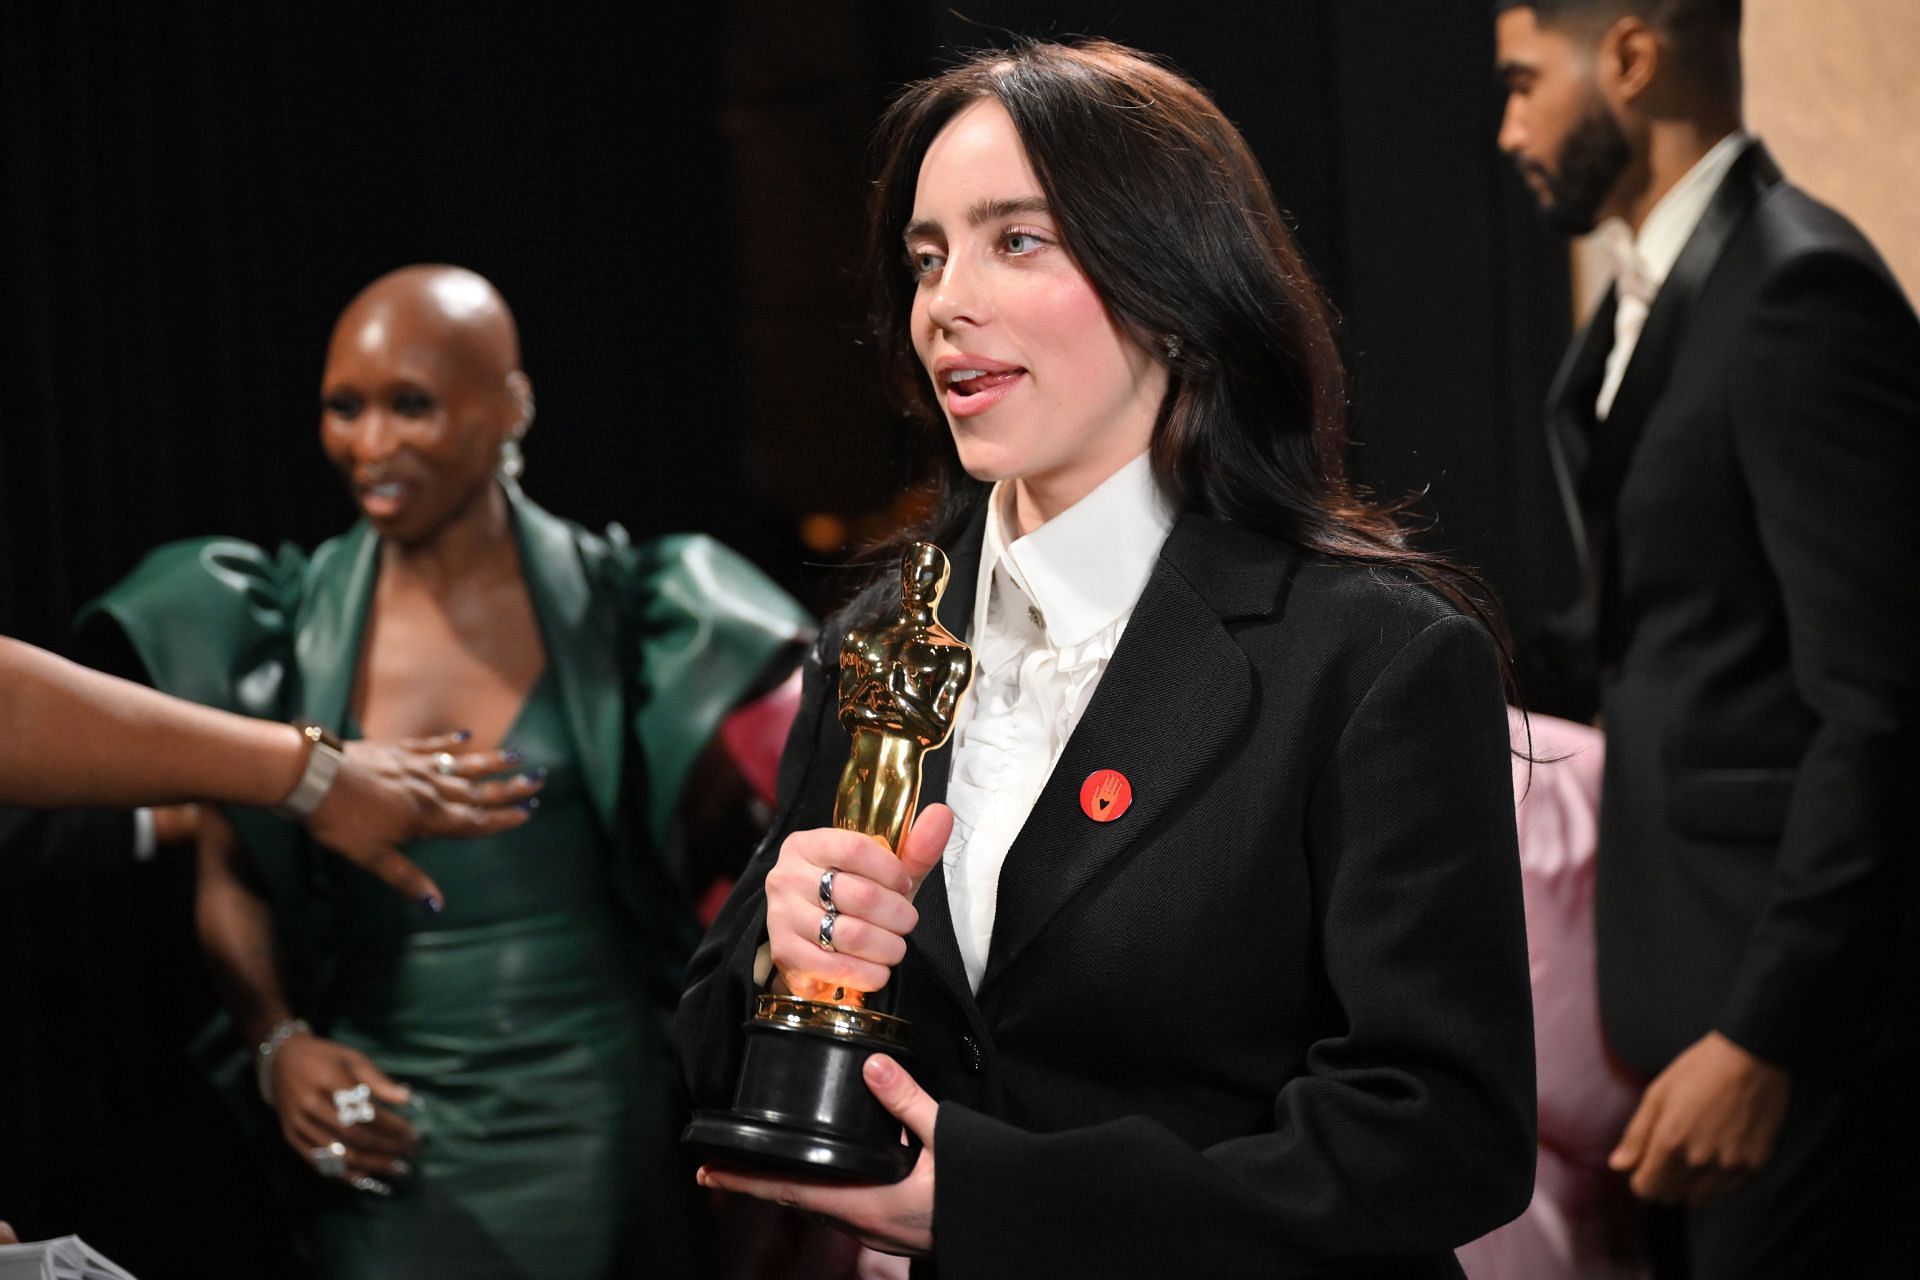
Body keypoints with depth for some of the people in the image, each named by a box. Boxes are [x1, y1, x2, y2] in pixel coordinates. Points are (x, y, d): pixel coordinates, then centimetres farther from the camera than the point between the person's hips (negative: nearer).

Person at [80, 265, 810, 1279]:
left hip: (594, 1120, -1)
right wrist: (278, 1044, -9)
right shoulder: (280, 631, 2)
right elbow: (229, 875, 7)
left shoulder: (623, 612, -2)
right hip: (382, 1129, 1)